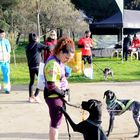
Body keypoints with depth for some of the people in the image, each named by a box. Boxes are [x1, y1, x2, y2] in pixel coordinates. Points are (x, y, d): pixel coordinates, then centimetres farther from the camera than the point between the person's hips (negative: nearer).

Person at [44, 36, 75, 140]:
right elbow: (51, 85, -29)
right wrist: (62, 93, -15)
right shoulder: (52, 64, -25)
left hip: (59, 95, 10)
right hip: (54, 97, -10)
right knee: (56, 123, 0)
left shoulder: (59, 61, 5)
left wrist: (65, 89, 8)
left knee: (55, 121, 21)